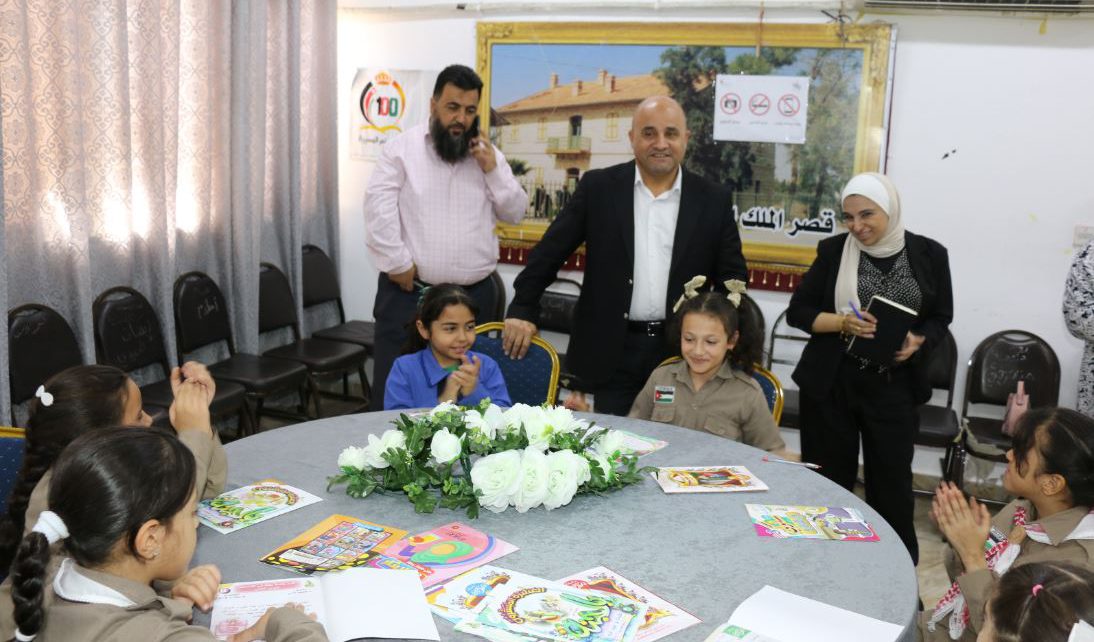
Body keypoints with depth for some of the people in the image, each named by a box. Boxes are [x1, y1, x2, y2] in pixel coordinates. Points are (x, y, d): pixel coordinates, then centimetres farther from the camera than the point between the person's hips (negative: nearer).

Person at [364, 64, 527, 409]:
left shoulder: (489, 155, 11)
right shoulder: (402, 148, -1)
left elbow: (515, 213, 10)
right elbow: (379, 208, -9)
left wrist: (493, 171, -4)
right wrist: (398, 264, -12)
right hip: (408, 293, -3)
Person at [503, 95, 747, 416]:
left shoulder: (714, 200, 3)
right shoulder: (598, 187, 1)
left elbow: (733, 275, 7)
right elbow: (550, 251, 4)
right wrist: (523, 309, -1)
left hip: (682, 353, 1)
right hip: (612, 350, 0)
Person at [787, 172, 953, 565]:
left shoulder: (929, 254, 1)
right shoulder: (833, 250, 0)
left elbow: (941, 320, 7)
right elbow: (797, 311, 2)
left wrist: (917, 342, -14)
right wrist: (841, 322, -16)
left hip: (894, 387, 0)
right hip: (830, 383, 0)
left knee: (892, 483, 3)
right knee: (829, 480, 7)